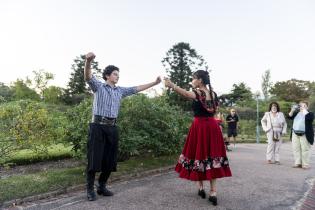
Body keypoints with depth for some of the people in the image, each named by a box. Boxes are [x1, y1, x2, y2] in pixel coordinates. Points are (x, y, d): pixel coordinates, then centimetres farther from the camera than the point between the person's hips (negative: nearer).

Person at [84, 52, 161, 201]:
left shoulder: (120, 91, 17)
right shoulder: (98, 86, 3)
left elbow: (137, 88, 18)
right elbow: (87, 77, -15)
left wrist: (154, 83, 16)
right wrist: (88, 61, -36)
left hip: (112, 127, 5)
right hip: (98, 126, -5)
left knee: (109, 159, 8)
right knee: (94, 158, -2)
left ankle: (102, 186, 24)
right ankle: (90, 189, 13)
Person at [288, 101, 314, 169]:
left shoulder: (310, 114, 2)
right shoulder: (296, 113, 17)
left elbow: (309, 117, -19)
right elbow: (290, 117, 7)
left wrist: (304, 110, -11)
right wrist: (292, 110, -5)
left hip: (305, 135, -5)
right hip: (295, 134, 5)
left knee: (305, 150, -3)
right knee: (296, 149, 5)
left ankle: (305, 164, 2)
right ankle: (297, 163, 11)